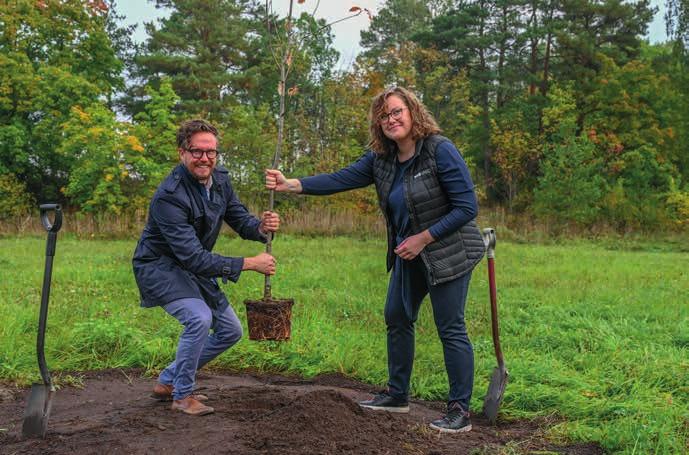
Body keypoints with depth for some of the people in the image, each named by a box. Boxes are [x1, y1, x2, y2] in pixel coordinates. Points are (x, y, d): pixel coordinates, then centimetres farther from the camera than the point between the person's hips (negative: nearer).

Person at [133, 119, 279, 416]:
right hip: (160, 267, -8)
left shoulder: (219, 179, -6)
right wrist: (249, 264, -36)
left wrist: (261, 227, -22)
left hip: (194, 267, 8)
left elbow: (239, 219, 3)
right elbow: (194, 257, -34)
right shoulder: (169, 196, -31)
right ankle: (182, 395, -8)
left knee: (231, 331, 9)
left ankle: (167, 382, 22)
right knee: (199, 318, -31)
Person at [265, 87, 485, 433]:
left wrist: (423, 238, -20)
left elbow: (467, 207, -19)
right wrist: (290, 185, -16)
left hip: (448, 253, -8)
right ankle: (397, 395, 31)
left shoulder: (440, 151, -19)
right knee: (397, 319, 15)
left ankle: (460, 410, 8)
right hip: (408, 254, 8)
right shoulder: (381, 158, 1)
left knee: (451, 329, -4)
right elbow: (341, 179, -5)